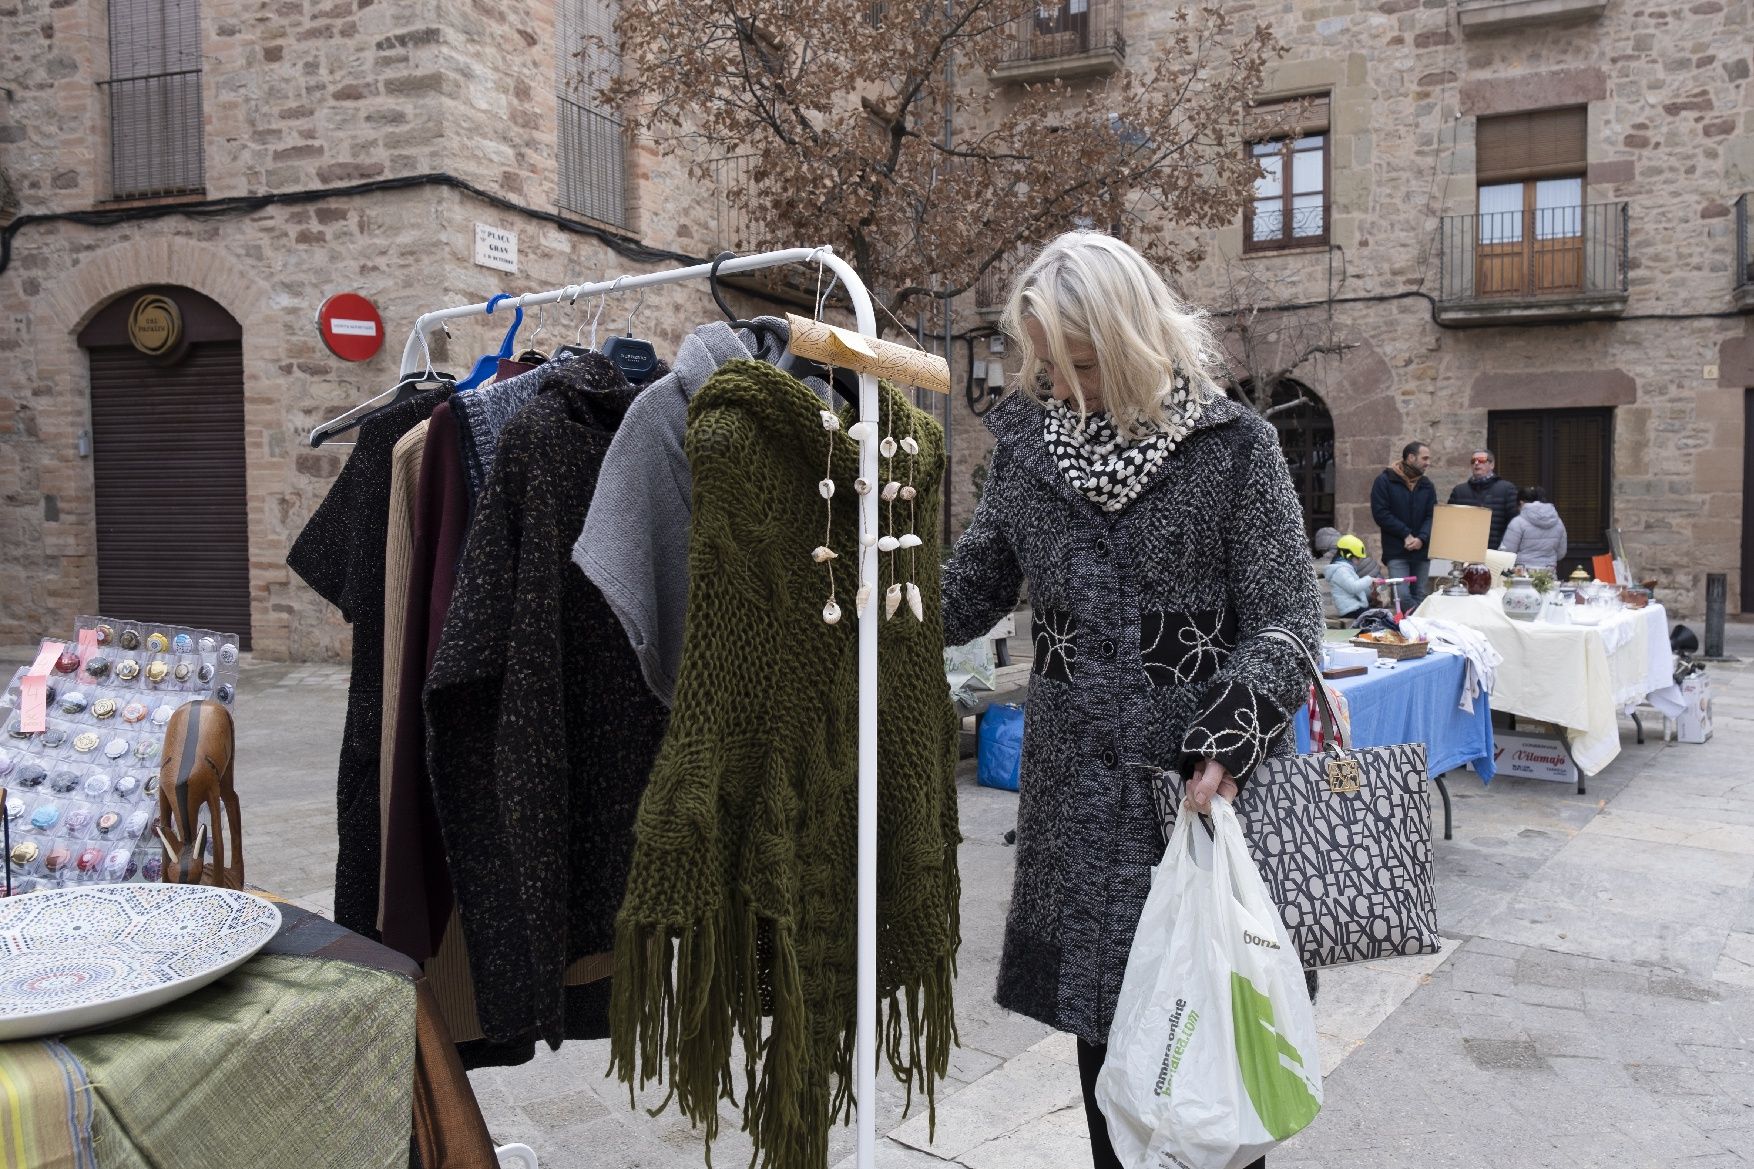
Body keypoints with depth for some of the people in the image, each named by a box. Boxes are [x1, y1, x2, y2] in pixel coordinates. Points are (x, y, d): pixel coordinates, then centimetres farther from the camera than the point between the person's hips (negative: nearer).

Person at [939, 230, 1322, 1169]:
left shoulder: (1234, 447, -6)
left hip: (1199, 782, -3)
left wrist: (1230, 741, -20)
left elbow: (1286, 617, -7)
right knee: (1098, 1011, 12)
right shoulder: (1028, 440, 5)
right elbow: (971, 589, 12)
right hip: (1076, 785, 3)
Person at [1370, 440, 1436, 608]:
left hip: (1422, 551, 5)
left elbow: (1432, 516, 4)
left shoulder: (1427, 485, 11)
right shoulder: (1385, 481, -3)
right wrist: (1406, 535, -14)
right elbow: (1380, 513, -10)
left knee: (1419, 595, 8)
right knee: (1402, 595, -15)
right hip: (1396, 552, -4)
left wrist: (1422, 538, -15)